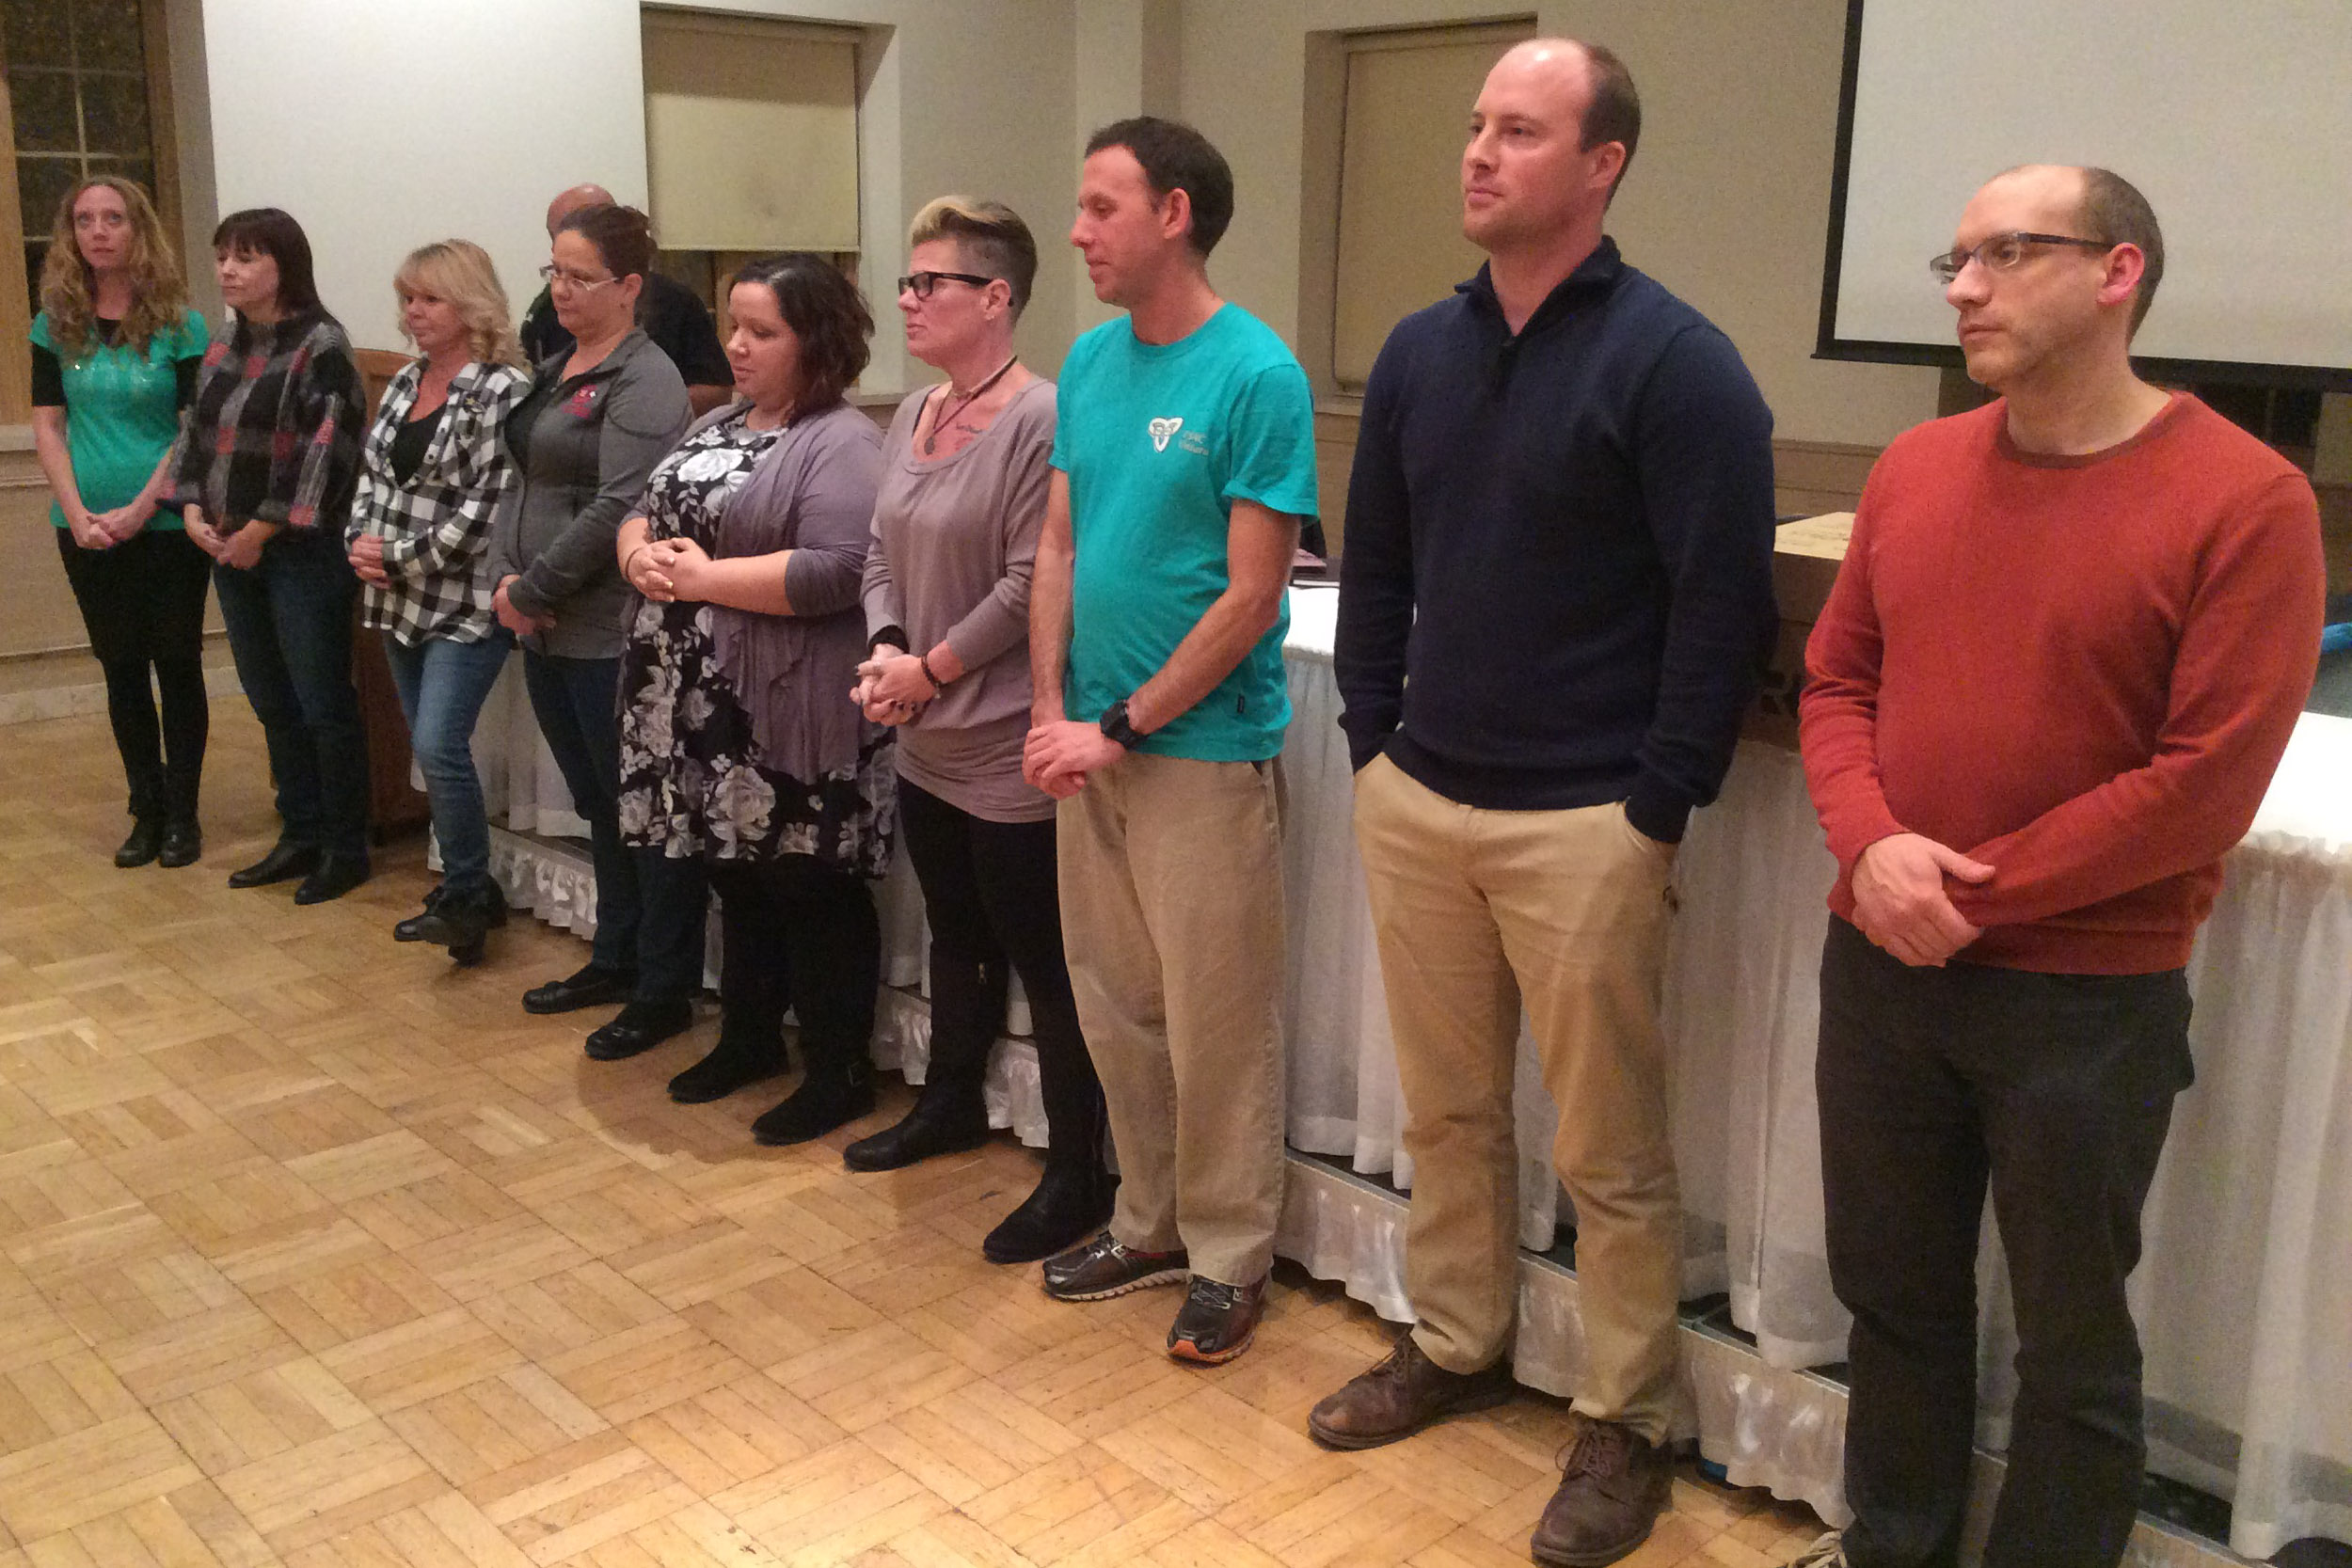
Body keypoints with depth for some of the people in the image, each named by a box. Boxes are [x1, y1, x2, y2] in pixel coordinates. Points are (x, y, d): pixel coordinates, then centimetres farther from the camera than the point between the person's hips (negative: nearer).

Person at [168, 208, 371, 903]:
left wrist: (260, 530, -15)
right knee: (272, 704, 14)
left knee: (323, 705, 0)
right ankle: (301, 836, 26)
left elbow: (323, 451, -18)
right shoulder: (225, 347, 12)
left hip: (303, 551, -8)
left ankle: (347, 847, 11)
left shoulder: (321, 345, -11)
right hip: (232, 552, 8)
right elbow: (196, 434, 15)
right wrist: (193, 510, -1)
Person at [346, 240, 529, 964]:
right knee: (431, 749, 12)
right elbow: (373, 470, 16)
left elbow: (487, 507, -19)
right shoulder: (407, 381, 12)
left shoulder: (502, 391, -13)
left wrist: (399, 558, -15)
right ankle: (467, 887, 24)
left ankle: (466, 895, 3)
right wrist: (361, 539, -3)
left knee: (439, 748, -13)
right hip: (401, 602, 8)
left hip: (464, 604, -8)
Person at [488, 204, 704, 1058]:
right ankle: (615, 961, 33)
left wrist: (536, 589, -15)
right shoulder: (552, 372, 15)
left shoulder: (643, 381, -12)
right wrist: (504, 579, -1)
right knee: (598, 804, 19)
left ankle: (664, 992, 12)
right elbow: (521, 483, 15)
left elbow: (617, 509, -21)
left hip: (610, 635, -9)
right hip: (550, 635, 9)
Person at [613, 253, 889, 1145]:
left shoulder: (841, 444, -13)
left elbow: (835, 572, -24)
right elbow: (641, 513, 17)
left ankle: (840, 1074, 16)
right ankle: (749, 1038, 35)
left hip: (793, 721, -8)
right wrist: (643, 555, -7)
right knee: (737, 880, 19)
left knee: (813, 895, 3)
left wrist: (705, 577, -18)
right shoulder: (718, 426, 15)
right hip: (703, 712, 8)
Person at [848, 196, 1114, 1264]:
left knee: (1044, 967, 1)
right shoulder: (915, 415, 10)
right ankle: (951, 1103, 43)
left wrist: (931, 668, -12)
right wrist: (884, 650, -3)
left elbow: (1029, 586, -20)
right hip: (926, 746, 9)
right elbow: (883, 552, 14)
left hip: (1011, 756, -8)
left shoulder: (1039, 422, -17)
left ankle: (1077, 1178, 14)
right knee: (956, 935, 24)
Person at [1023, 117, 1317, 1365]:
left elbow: (1252, 598, -15)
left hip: (1204, 752, -6)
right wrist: (1052, 712, 0)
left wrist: (1121, 728, -12)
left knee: (1217, 1025, 6)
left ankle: (1229, 1258, 22)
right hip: (1092, 744, 7)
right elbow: (1059, 547, 10)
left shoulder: (1255, 376, -13)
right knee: (1115, 1006, 16)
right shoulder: (1090, 361, 7)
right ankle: (1152, 1222, 33)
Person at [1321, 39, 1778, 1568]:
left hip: (1585, 827, -5)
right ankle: (1456, 1344, 37)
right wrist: (1374, 743, 9)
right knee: (1447, 1108, 18)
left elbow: (1725, 608, -12)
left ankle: (1626, 1426, 23)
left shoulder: (1674, 361, -10)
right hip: (1415, 806, 6)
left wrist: (1656, 812, -12)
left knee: (1610, 1150, 6)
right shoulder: (1419, 351, 9)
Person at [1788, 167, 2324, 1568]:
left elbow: (2208, 783, -15)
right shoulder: (1914, 469, 6)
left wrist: (1971, 892, -14)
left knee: (2072, 1343, 12)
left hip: (2089, 1000, -5)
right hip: (1881, 968, 5)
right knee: (1894, 1293, 19)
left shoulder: (2246, 499, -11)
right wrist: (1872, 847, -11)